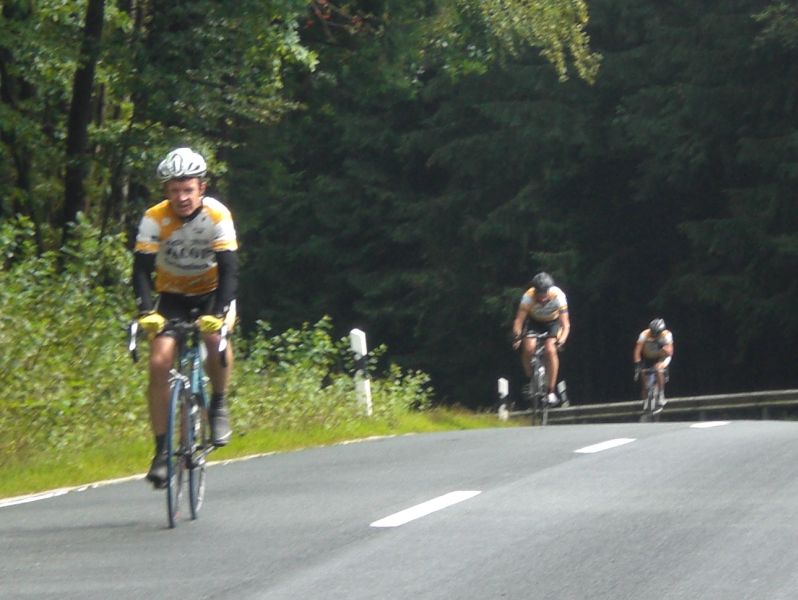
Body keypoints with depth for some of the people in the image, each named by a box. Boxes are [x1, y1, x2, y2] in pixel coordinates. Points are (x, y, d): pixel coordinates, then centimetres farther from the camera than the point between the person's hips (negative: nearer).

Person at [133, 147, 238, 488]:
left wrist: (218, 314, -42)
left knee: (216, 336, -33)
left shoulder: (218, 216, -23)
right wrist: (146, 312, -40)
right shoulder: (155, 218, -20)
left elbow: (228, 269, -28)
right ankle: (162, 451, -11)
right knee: (159, 361, -17)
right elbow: (142, 269, -24)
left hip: (211, 292, -1)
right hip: (171, 296, 1)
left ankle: (218, 404, -6)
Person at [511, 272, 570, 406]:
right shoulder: (528, 297, -30)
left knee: (550, 350, -24)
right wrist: (517, 335, -49)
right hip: (534, 322, 1)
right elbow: (519, 320, -30)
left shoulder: (558, 297, -32)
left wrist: (562, 340, -50)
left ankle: (551, 392, -17)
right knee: (528, 348, -25)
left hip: (553, 322, -1)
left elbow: (565, 324, -33)